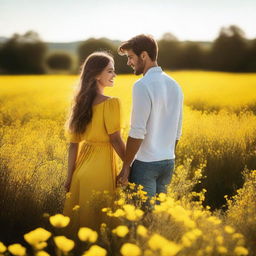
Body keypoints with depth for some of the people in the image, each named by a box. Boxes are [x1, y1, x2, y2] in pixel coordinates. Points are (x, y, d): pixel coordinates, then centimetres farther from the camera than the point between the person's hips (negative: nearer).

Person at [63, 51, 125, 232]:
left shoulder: (81, 102, 6)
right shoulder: (111, 103, -13)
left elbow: (73, 143, 7)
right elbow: (116, 140, -15)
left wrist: (70, 176, 10)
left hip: (82, 168, 6)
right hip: (101, 168, -6)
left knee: (78, 217, 15)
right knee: (97, 220, 4)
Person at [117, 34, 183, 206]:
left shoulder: (143, 86, -16)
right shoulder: (174, 86, 10)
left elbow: (138, 132, -18)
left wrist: (126, 167, -12)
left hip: (145, 164, -8)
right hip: (168, 162, 8)